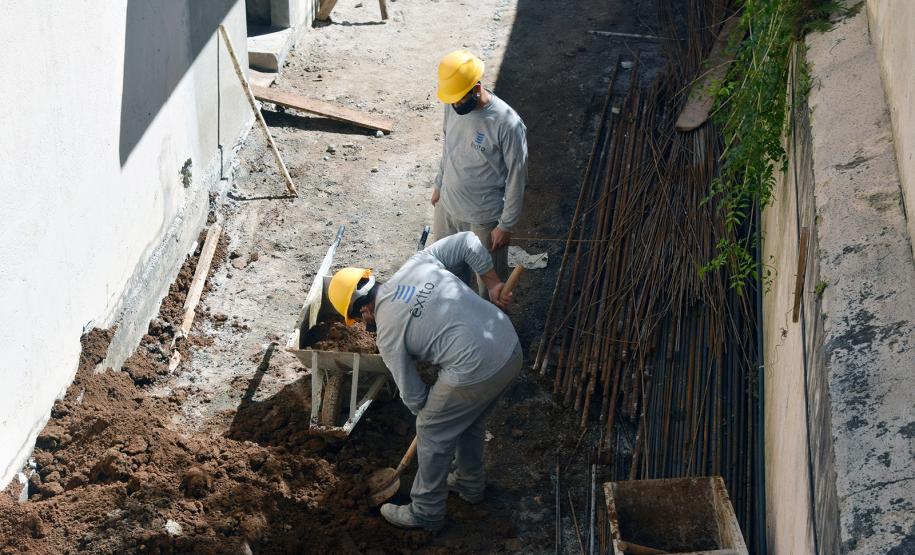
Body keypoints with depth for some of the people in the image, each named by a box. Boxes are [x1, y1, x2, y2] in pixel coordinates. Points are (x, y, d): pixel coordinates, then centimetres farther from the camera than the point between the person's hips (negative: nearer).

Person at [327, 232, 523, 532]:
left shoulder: (387, 334, -5)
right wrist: (493, 285, 14)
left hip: (474, 373, -8)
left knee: (432, 435, 16)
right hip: (511, 348, 8)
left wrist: (430, 413, 24)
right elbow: (468, 242, 9)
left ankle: (425, 513, 31)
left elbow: (413, 396, 3)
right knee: (470, 420, 32)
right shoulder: (418, 262, 7)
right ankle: (470, 484, 53)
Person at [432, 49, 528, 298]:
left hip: (484, 217, -6)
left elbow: (516, 179, -20)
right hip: (448, 206, 6)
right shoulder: (453, 106, -11)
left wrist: (506, 225, -15)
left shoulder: (508, 124, -30)